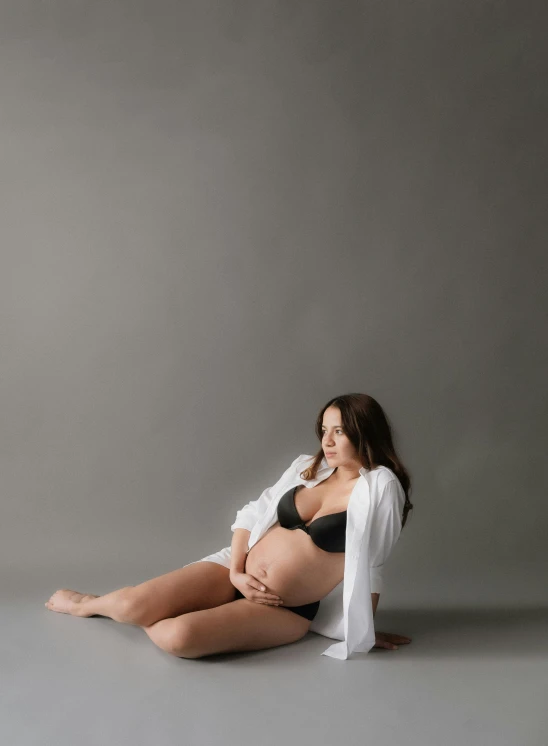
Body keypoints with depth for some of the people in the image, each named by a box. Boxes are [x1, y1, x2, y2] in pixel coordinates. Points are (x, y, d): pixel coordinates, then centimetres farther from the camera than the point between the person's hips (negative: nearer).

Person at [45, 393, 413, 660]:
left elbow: (370, 567, -6)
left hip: (287, 611, -4)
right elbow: (252, 515, 8)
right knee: (134, 603, -14)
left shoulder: (379, 486, -12)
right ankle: (88, 604, 20)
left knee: (179, 636, -29)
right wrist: (236, 572, -5)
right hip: (239, 573, 4)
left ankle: (149, 613, 5)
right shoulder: (307, 467, 5)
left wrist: (364, 631, 2)